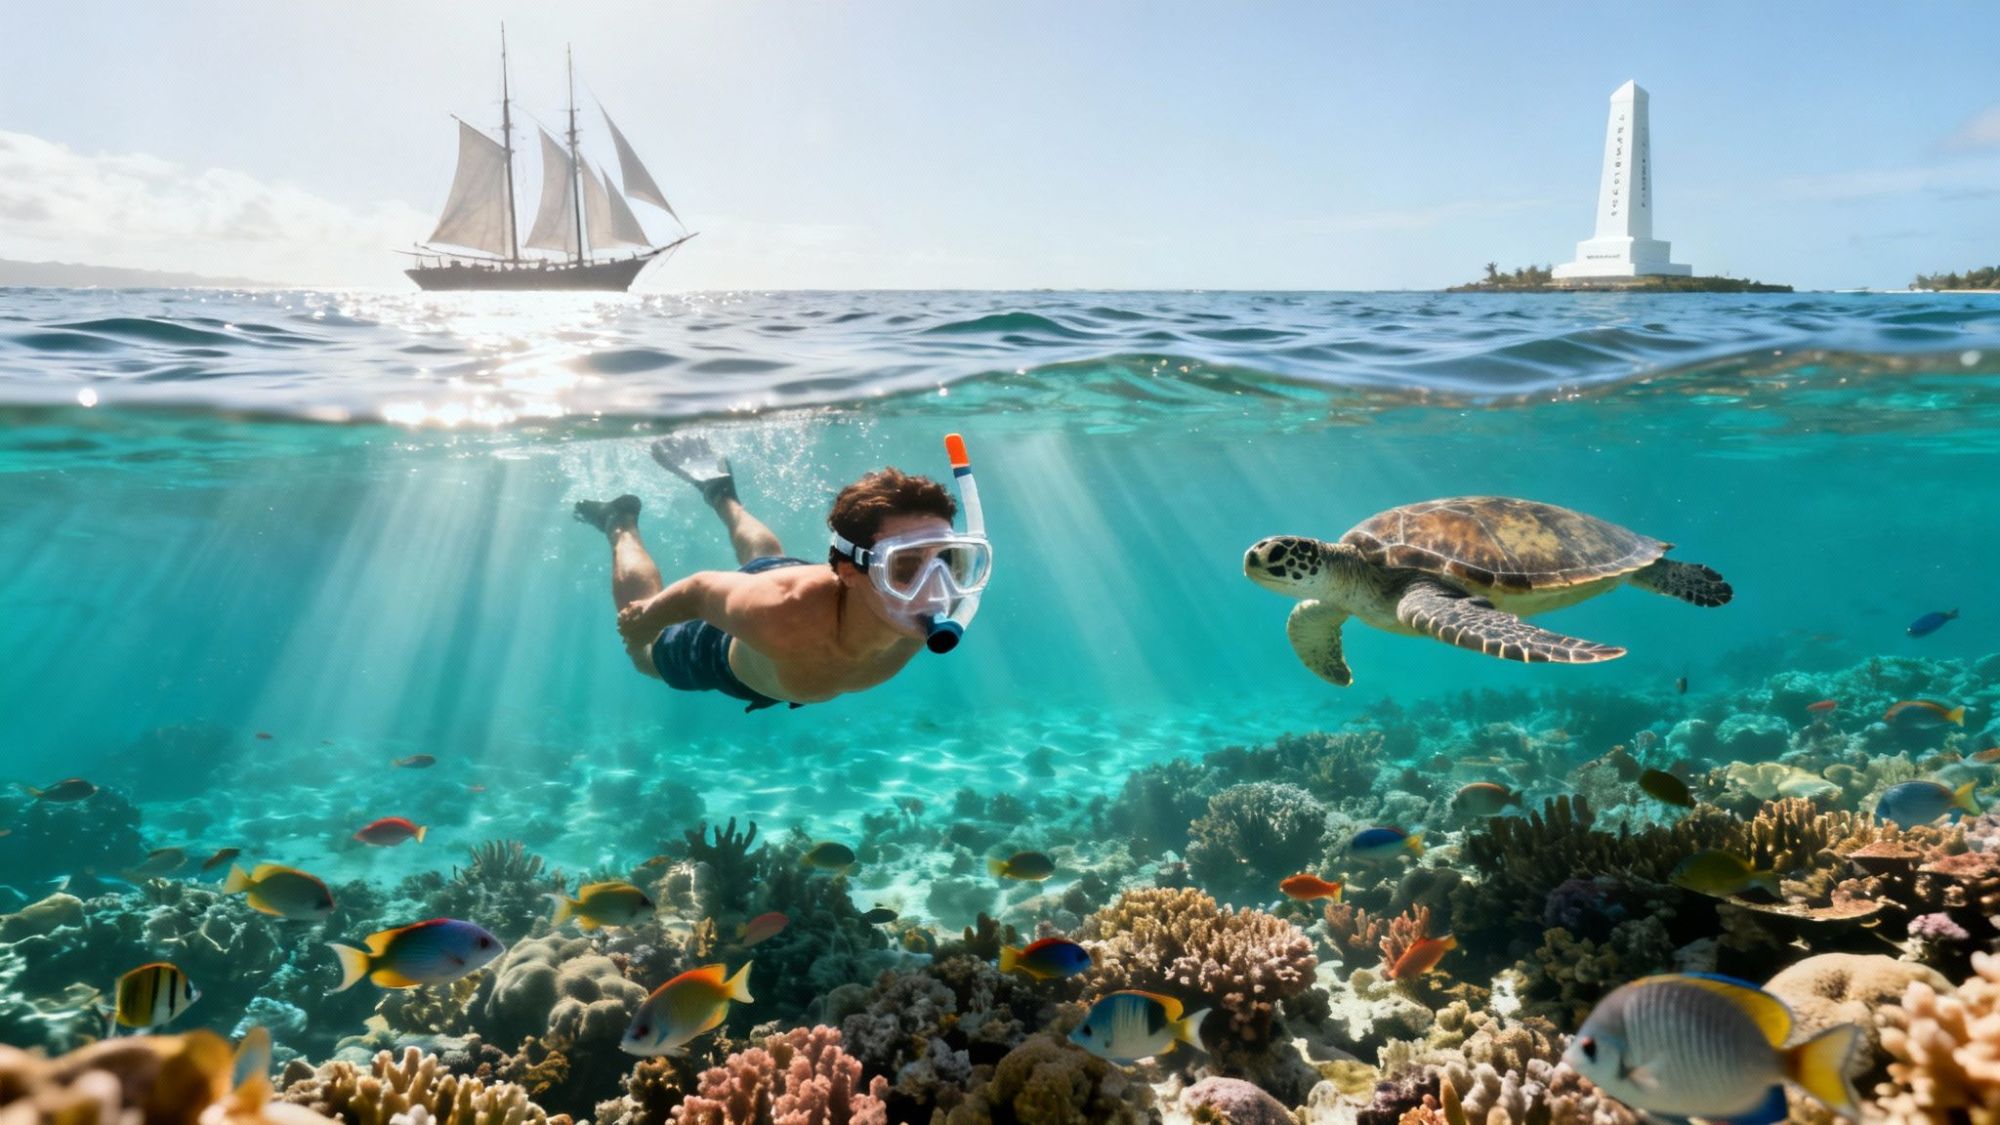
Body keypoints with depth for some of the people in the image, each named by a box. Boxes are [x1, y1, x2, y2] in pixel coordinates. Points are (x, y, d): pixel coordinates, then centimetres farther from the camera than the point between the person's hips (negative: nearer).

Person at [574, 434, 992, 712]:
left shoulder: (923, 618, -39)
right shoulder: (782, 617, -50)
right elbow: (699, 590, -29)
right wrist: (643, 618, -10)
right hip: (723, 654, -3)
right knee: (647, 654, 33)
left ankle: (720, 492, 58)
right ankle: (622, 526, 47)